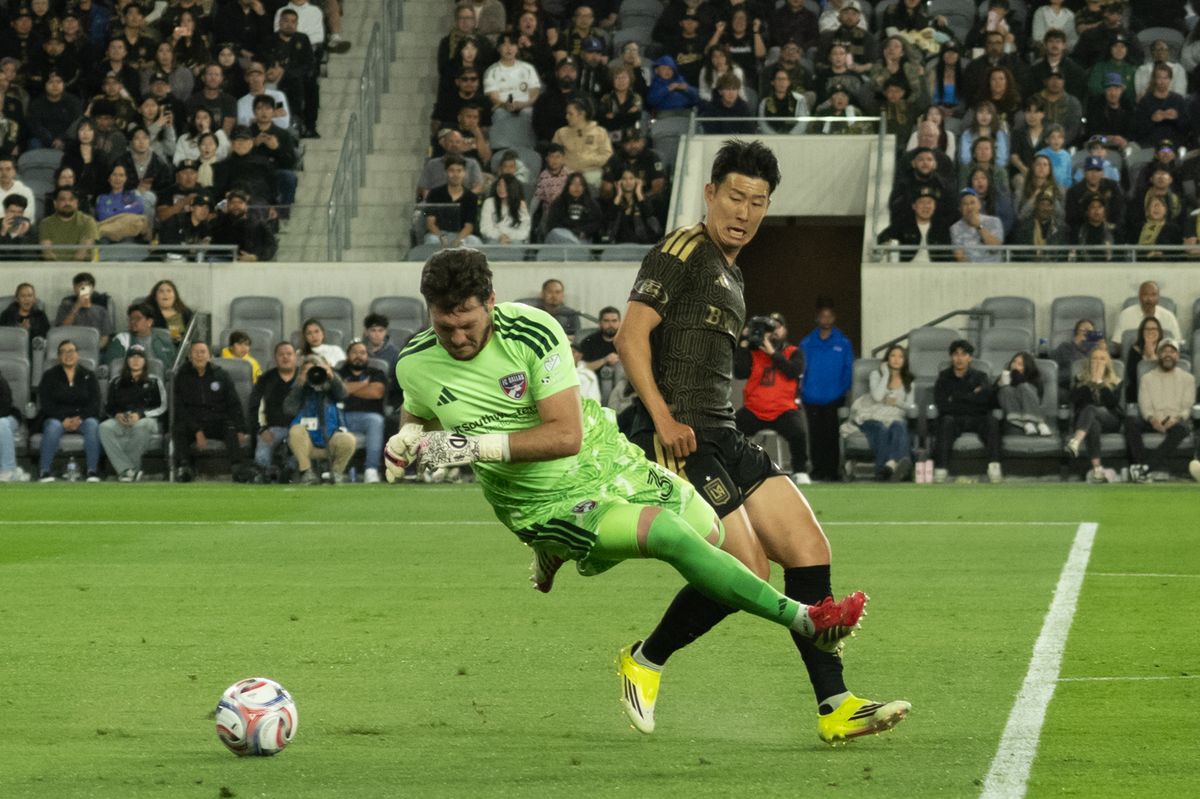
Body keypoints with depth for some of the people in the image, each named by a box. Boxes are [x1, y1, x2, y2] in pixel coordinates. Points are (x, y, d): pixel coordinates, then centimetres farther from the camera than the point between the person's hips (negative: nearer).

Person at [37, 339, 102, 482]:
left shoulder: (89, 375, 11)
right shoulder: (50, 376, 8)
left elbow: (94, 403, 2)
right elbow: (45, 404, -2)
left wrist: (80, 419, -16)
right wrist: (64, 420, -17)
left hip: (83, 417, 1)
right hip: (57, 417, -1)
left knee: (92, 425, -33)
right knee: (53, 427, -36)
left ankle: (93, 471, -33)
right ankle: (44, 471, -36)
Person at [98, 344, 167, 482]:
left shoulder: (154, 382, 17)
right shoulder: (116, 382, 24)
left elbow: (161, 407, 5)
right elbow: (108, 407, 18)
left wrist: (140, 415, -12)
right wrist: (117, 415, -7)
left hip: (145, 419, -2)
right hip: (120, 421, 2)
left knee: (142, 425, -40)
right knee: (105, 427, -33)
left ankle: (125, 470, -33)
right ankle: (127, 470, -40)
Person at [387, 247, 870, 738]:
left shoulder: (532, 331, -20)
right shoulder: (414, 365, -12)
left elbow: (566, 434, -25)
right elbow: (418, 412, 16)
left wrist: (478, 446, -31)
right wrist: (407, 435, -7)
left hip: (608, 464, 2)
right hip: (547, 505, -2)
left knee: (716, 537, 6)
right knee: (669, 533, -27)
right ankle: (801, 620, -24)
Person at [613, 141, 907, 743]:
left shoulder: (730, 273, 24)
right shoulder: (684, 252, -6)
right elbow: (631, 336, -15)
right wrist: (663, 417, -23)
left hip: (722, 439, 9)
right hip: (678, 439, -9)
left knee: (808, 550, -2)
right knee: (745, 574, -16)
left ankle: (834, 705, -1)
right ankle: (644, 661, 7)